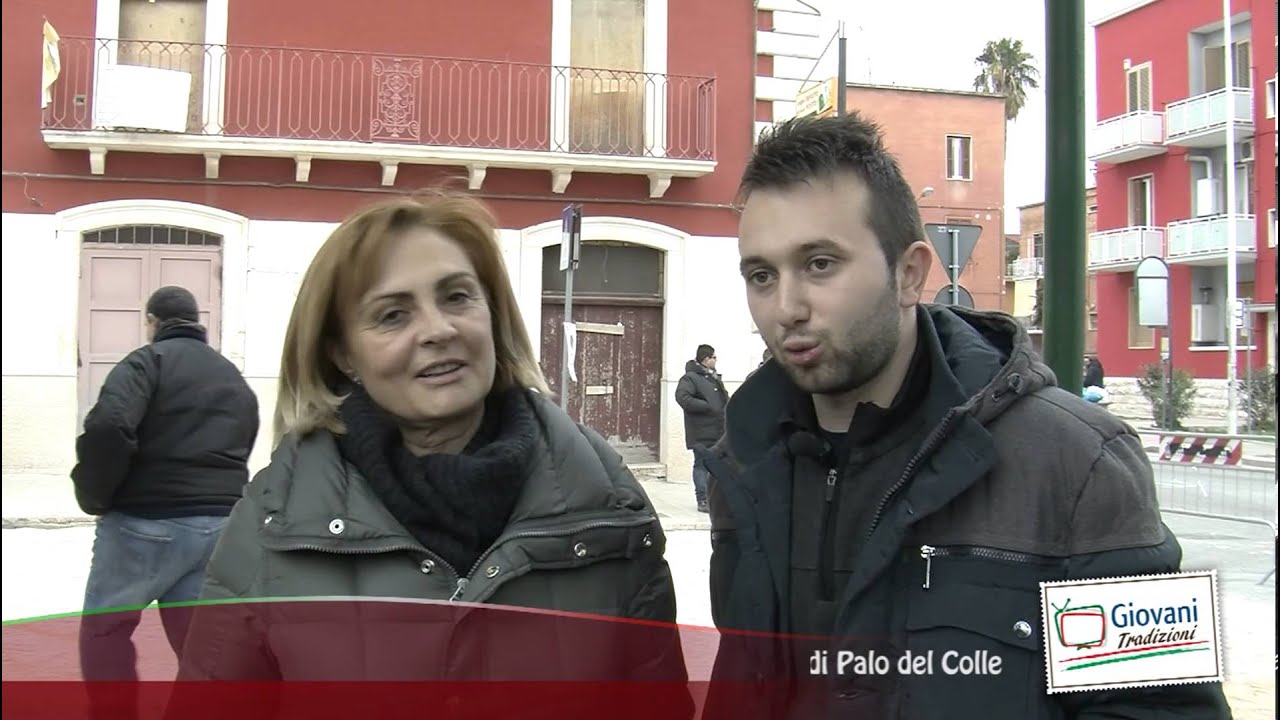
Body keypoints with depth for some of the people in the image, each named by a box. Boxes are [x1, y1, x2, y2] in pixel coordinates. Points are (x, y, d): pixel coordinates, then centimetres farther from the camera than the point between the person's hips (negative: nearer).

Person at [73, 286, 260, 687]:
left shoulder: (148, 361, -2)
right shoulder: (237, 382, 20)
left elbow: (107, 428, -18)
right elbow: (239, 455, 15)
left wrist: (94, 496, -7)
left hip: (146, 523, -5)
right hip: (221, 528, 5)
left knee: (104, 625, 16)